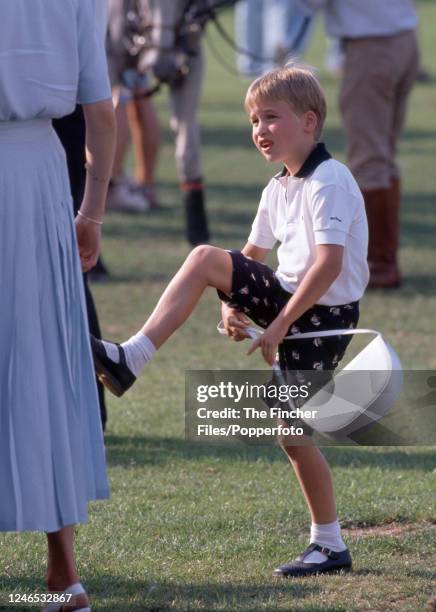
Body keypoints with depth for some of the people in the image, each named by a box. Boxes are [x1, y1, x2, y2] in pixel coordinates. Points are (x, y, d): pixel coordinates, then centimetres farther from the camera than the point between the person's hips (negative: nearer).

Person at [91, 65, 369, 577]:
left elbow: (330, 265, -25)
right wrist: (232, 303, 0)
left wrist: (279, 325, -21)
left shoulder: (329, 183, -18)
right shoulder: (278, 189, 10)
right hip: (287, 297, 8)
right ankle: (129, 359, -16)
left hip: (324, 316, -8)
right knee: (204, 258, -10)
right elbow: (251, 256, 19)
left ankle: (330, 546, 7)